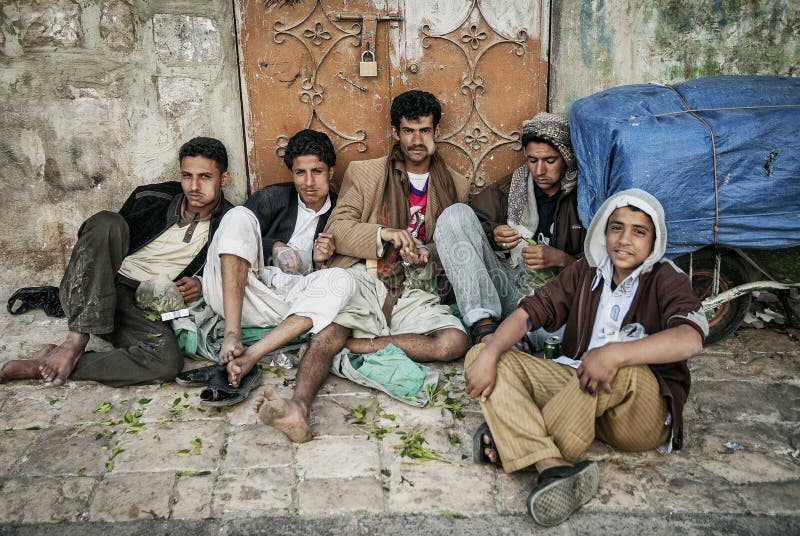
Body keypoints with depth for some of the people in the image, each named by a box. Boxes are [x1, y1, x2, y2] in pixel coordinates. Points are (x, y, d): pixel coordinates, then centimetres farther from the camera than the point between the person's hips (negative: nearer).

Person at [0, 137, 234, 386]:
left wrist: (200, 285, -9)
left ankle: (44, 367, -20)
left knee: (169, 361, -34)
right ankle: (77, 341, -28)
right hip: (87, 299, 1)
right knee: (107, 223, -27)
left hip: (139, 309, -1)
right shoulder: (151, 198, 4)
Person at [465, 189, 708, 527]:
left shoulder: (666, 280, -3)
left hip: (642, 414, -4)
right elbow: (531, 310, -1)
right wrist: (490, 353, -18)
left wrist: (614, 354, -36)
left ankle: (507, 438, -22)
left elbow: (691, 338, -24)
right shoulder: (585, 272, 10)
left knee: (623, 367, -38)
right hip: (578, 386, 5)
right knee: (480, 355, -11)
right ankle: (553, 467, -34)